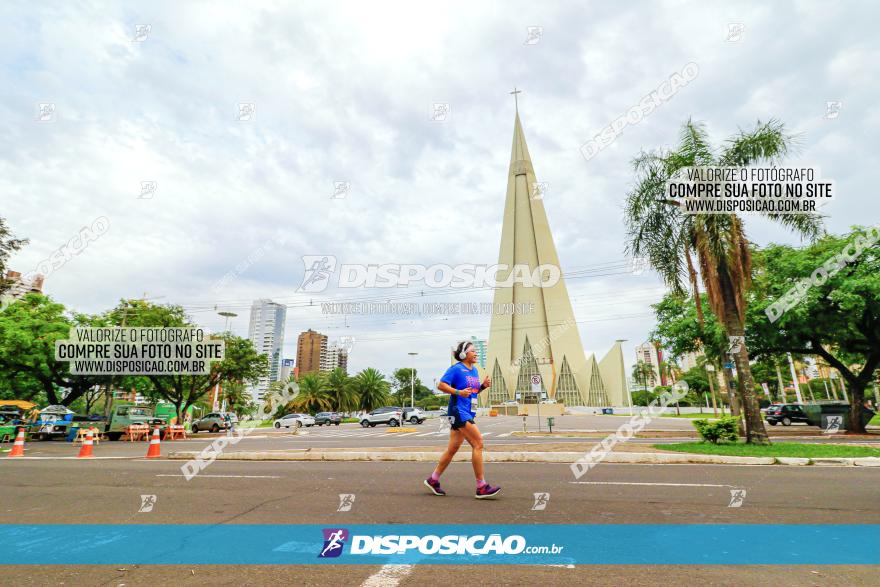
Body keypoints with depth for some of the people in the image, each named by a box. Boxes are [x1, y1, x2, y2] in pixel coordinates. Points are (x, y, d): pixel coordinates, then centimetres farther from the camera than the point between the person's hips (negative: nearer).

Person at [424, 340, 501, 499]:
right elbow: (441, 385, -12)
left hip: (468, 412, 9)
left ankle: (433, 479, 25)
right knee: (478, 443, -11)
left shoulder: (474, 370, 15)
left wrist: (483, 386, 4)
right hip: (458, 411, -9)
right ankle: (481, 487, -4)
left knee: (453, 447, 13)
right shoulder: (456, 369, -10)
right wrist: (458, 392, -23)